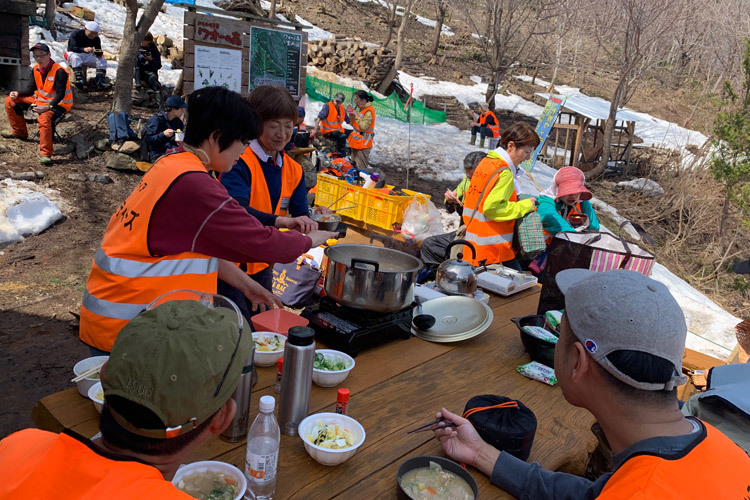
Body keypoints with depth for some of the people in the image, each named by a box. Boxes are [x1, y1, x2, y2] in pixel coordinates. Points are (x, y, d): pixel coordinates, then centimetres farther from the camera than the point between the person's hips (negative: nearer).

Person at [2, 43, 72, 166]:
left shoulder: (59, 71, -20)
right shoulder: (36, 69, 3)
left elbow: (60, 94, -24)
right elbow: (32, 89, 13)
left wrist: (48, 107, -36)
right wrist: (18, 94, -3)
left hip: (58, 104, -8)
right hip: (40, 100, 8)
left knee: (44, 118, -40)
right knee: (10, 101, 8)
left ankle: (45, 155, -33)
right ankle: (19, 132, 24)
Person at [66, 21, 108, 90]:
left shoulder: (96, 39, -1)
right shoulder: (76, 34, -14)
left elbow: (99, 54, -2)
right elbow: (72, 48, -26)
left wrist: (99, 54, -30)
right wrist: (84, 49, -46)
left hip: (87, 56, 4)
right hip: (75, 54, -4)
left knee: (102, 60, -16)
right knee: (75, 57, -39)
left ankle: (100, 79, -25)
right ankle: (78, 76, -46)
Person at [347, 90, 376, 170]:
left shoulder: (369, 111, -17)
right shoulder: (362, 109, 11)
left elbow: (363, 126, -25)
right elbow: (353, 124, 16)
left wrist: (356, 115, -20)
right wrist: (351, 114, 1)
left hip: (363, 143, -10)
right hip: (357, 141, 10)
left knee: (362, 167, -7)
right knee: (354, 164, 19)